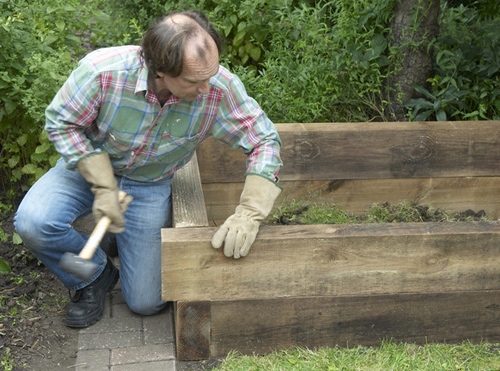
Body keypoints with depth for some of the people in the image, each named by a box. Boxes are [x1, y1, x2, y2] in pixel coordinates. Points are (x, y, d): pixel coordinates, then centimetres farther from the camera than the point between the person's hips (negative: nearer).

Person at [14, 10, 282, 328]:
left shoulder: (221, 87, -29)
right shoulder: (103, 71, -33)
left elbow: (265, 141, -20)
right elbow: (61, 123, -17)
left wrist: (249, 214, -33)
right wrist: (103, 186, -24)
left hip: (150, 186, 1)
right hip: (89, 167, 0)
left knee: (147, 302, 0)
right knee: (33, 223, -30)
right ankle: (96, 276, 2)